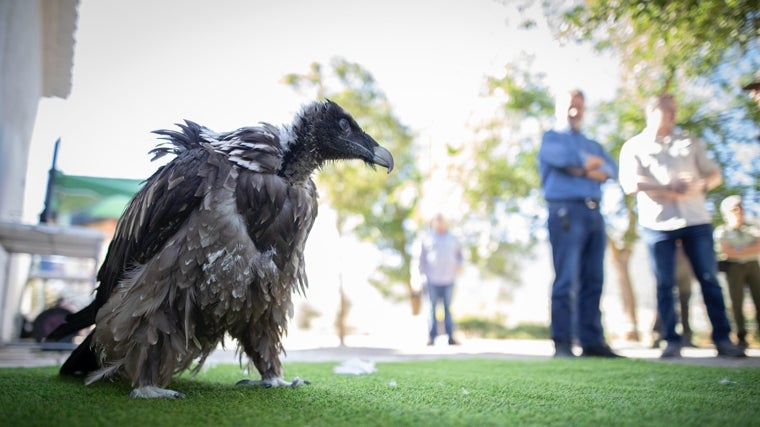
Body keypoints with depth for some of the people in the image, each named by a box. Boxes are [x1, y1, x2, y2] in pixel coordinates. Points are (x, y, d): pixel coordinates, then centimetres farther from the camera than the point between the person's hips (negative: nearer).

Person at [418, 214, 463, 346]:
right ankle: (431, 336, 2)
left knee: (448, 308, 3)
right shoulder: (427, 238, 9)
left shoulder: (453, 239, 14)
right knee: (433, 308, -1)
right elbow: (422, 258, 11)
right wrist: (422, 273, 3)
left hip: (449, 280, 2)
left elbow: (459, 254, 23)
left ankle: (450, 336, 6)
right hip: (432, 280, -2)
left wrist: (459, 265, 5)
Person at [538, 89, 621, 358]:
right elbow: (566, 156, -12)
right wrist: (591, 162, 5)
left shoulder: (593, 145, 28)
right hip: (566, 210, -6)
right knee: (566, 280, -11)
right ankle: (562, 343, -9)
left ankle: (592, 341, 5)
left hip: (593, 213, 6)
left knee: (593, 281, 2)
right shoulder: (551, 138, 12)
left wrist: (582, 169, -9)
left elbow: (611, 170, 8)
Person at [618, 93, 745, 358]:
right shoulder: (634, 146, 8)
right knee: (664, 284, -1)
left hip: (696, 221, 3)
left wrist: (700, 185, -10)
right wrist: (667, 189, -16)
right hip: (657, 223, -2)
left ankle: (722, 339, 7)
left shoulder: (690, 143, 19)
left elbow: (715, 175, 13)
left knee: (709, 280, 1)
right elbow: (629, 184, -6)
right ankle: (672, 341, 5)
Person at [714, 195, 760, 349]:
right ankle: (741, 336, 3)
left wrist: (738, 252, -12)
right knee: (737, 301, -4)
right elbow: (727, 252, -10)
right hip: (734, 267, -3)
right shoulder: (721, 231, 2)